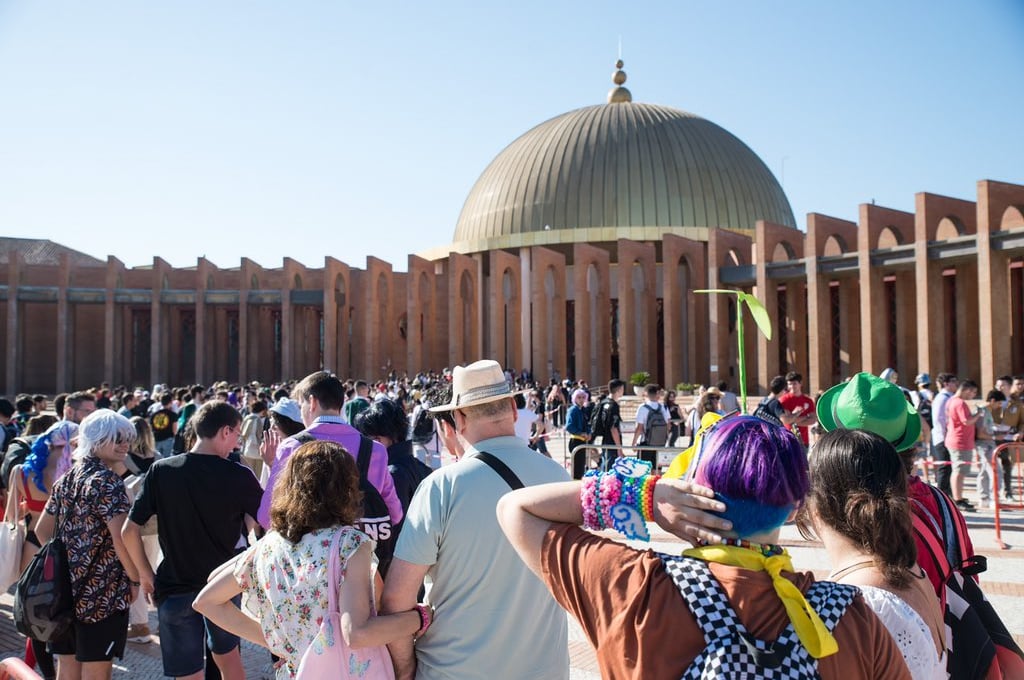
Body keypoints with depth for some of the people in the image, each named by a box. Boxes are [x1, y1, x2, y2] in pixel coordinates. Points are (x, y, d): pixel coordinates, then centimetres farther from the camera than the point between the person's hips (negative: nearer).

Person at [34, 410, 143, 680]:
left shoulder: (66, 479, 10)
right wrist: (135, 580, -12)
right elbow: (121, 539, -24)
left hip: (65, 587, 8)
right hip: (102, 592, -8)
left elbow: (42, 530, 17)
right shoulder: (108, 481, -16)